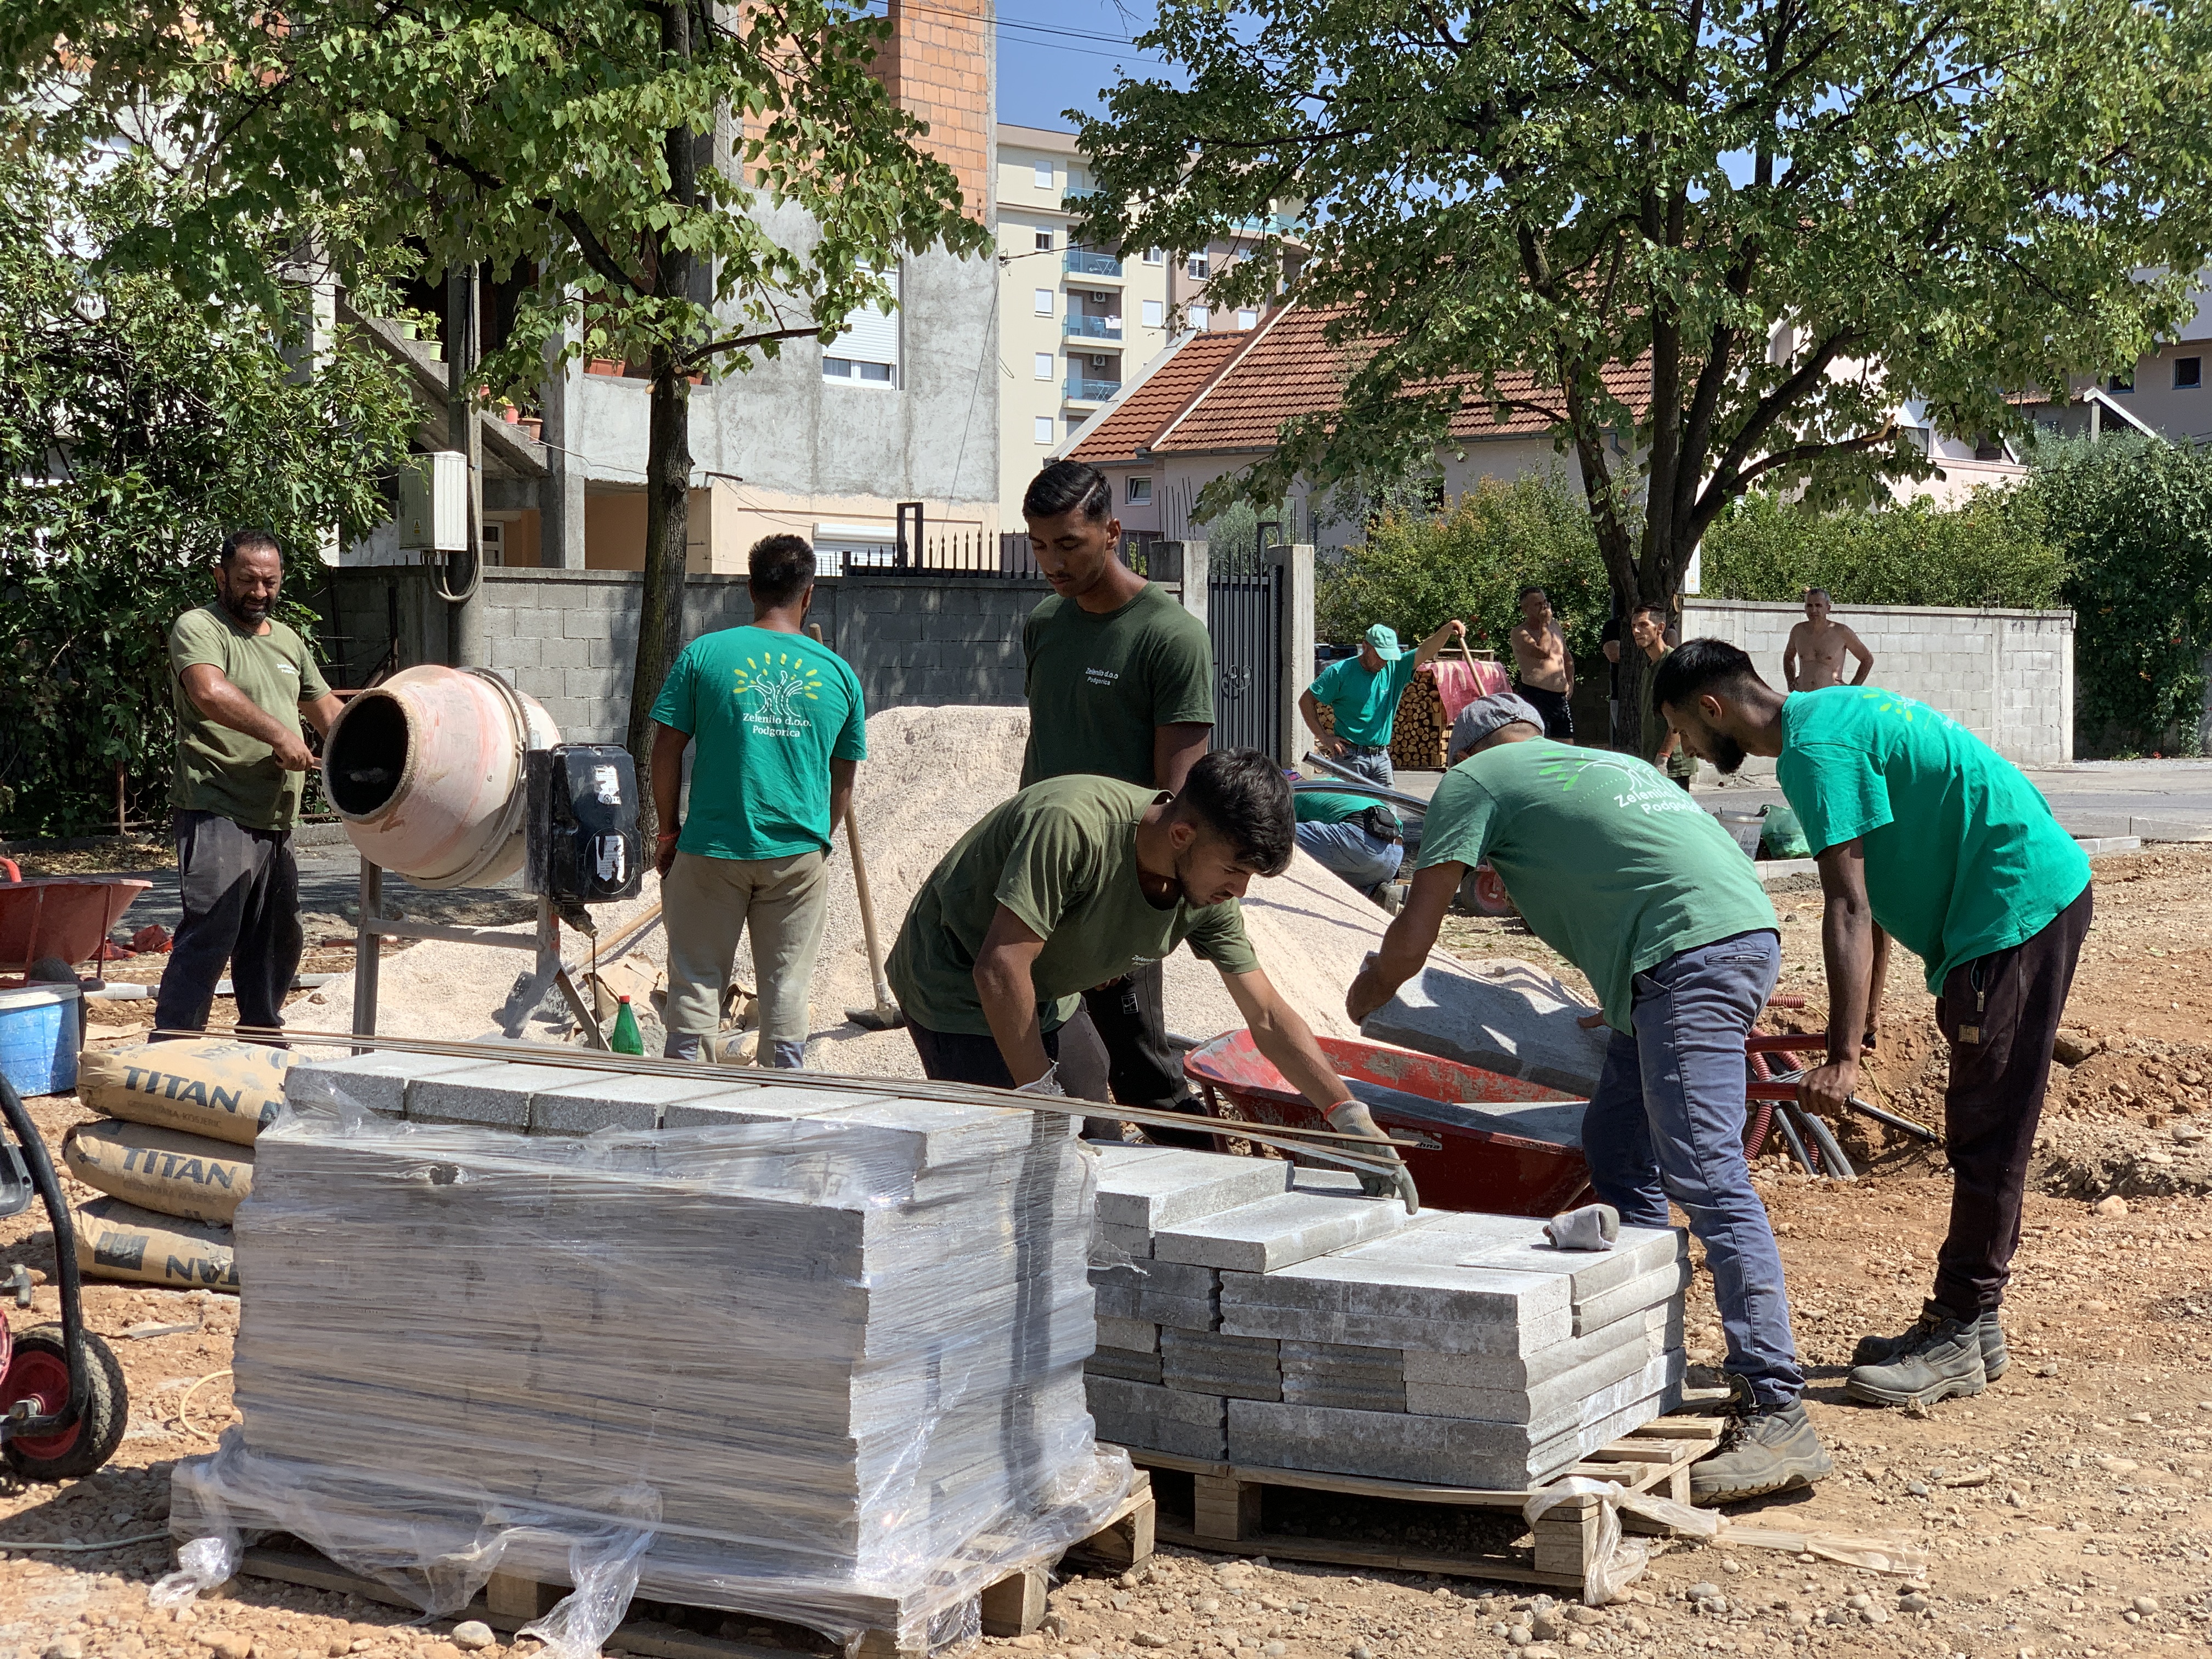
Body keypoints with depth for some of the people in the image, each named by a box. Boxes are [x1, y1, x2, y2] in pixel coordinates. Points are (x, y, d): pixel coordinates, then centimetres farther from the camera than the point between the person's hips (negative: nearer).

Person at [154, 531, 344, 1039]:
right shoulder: (198, 627, -6)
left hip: (275, 821, 8)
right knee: (210, 934, -15)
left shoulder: (288, 640, 20)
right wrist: (278, 733, -30)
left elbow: (326, 709, 27)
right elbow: (210, 692, -25)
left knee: (278, 939, 16)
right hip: (217, 814, -8)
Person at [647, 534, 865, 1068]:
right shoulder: (838, 673, 1)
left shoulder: (703, 654, -5)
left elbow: (666, 750, -4)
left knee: (697, 982, 8)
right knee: (786, 989, 10)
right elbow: (843, 782, 8)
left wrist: (668, 832, 7)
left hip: (713, 848, -1)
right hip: (798, 854, 1)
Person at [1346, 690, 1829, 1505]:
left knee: (1706, 1176, -14)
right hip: (1743, 928, 9)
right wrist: (1617, 1012, 48)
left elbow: (1414, 934, 10)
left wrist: (1363, 1000, 28)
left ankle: (1777, 1414, -19)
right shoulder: (1604, 762, 32)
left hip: (1692, 950, -9)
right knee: (1617, 1149, 14)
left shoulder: (1474, 780, 11)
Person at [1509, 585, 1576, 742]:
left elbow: (1567, 658, 29)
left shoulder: (1554, 625, 17)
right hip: (1536, 695, -8)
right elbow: (1543, 651, -24)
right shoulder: (1520, 632, -6)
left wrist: (1570, 682, 13)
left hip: (1560, 696, 8)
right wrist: (1545, 625, -11)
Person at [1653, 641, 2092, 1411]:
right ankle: (1969, 1324, 20)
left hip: (2019, 905, -11)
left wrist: (1843, 1057, -25)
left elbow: (1848, 908, -22)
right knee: (1982, 1131, 13)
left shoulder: (1814, 748, -16)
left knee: (1987, 1132, -6)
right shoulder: (1832, 715, 16)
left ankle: (1958, 1338, 0)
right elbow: (1871, 892, 20)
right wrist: (1862, 1024, 22)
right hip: (2040, 893, 11)